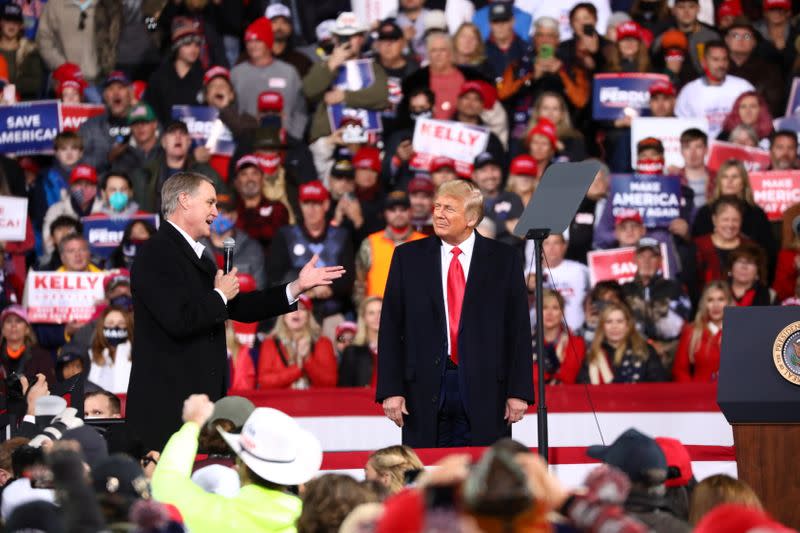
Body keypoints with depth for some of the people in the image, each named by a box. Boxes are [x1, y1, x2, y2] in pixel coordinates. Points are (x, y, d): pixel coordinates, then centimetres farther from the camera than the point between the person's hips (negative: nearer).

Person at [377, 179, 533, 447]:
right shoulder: (408, 257, 8)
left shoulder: (504, 259, 5)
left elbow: (518, 329, 3)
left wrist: (518, 392, -3)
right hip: (426, 388, 1)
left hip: (484, 389, -1)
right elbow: (391, 328, 5)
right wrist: (391, 390, -3)